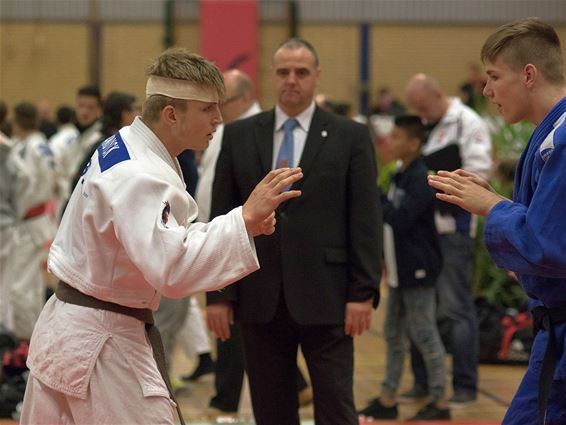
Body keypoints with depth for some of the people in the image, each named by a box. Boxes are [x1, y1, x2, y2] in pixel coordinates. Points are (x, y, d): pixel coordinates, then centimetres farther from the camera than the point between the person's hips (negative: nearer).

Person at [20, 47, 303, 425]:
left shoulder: (120, 149, 9)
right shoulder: (139, 176, -24)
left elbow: (156, 240, 14)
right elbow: (172, 267, -34)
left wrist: (246, 223, 2)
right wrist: (245, 219, -34)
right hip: (103, 346, -11)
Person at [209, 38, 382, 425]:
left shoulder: (350, 137, 3)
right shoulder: (239, 136, 8)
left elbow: (366, 221, 0)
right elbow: (221, 219, 8)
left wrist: (364, 293, -7)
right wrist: (219, 293, 2)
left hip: (325, 297, -2)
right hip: (260, 299, 2)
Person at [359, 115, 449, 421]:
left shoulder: (420, 179, -15)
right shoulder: (399, 176, 11)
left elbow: (401, 220, -23)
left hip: (417, 269, -9)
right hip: (399, 269, 9)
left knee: (424, 334, -4)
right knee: (393, 334, 14)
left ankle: (440, 402, 4)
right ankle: (388, 399, 21)